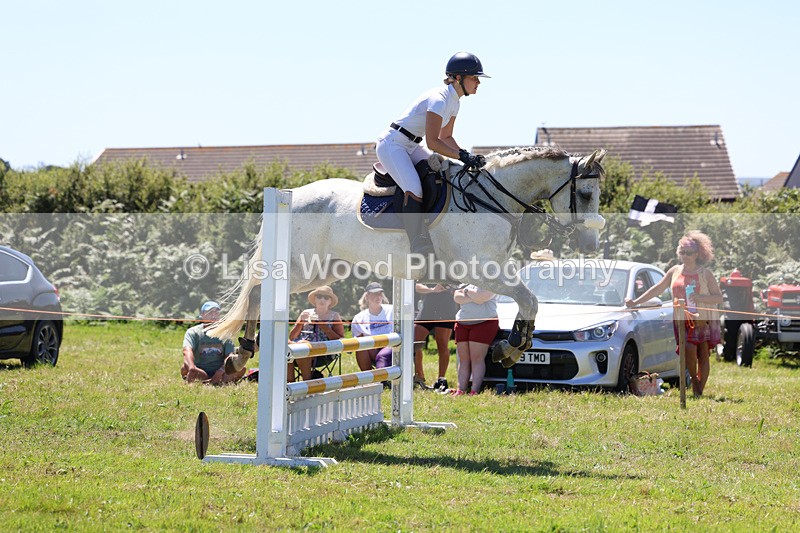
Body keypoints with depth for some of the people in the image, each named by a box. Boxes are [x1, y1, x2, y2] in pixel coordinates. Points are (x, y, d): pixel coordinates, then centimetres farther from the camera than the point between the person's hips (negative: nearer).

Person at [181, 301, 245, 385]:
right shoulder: (193, 332, 0)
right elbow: (187, 351, -21)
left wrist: (222, 370, -30)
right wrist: (192, 368, -44)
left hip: (219, 373, 2)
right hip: (200, 372, -2)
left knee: (241, 368, -24)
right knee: (185, 369, -33)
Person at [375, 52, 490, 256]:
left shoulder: (454, 102, 6)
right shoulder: (439, 99, -23)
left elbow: (446, 137, 14)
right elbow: (433, 142, -25)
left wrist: (467, 156, -1)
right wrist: (462, 156, -27)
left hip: (411, 146, 11)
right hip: (392, 145, -11)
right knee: (415, 191, -25)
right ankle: (420, 249, -28)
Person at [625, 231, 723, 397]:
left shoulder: (705, 273, 3)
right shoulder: (675, 271, 12)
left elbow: (719, 297, 0)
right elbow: (657, 289, 17)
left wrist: (700, 297, -17)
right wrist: (636, 302, 12)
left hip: (704, 320, -2)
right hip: (683, 319, 2)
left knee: (703, 354, -3)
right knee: (689, 349, -17)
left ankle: (700, 390, 2)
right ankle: (694, 379, 6)